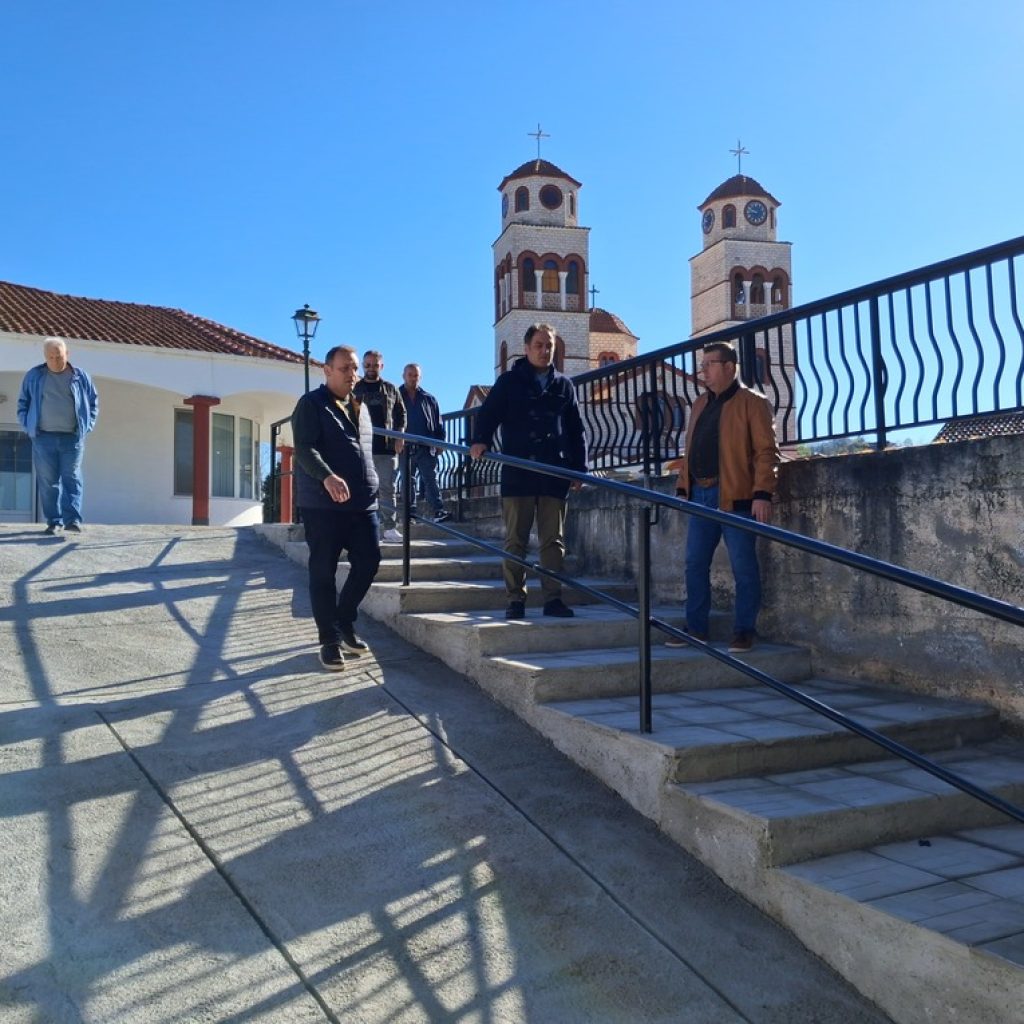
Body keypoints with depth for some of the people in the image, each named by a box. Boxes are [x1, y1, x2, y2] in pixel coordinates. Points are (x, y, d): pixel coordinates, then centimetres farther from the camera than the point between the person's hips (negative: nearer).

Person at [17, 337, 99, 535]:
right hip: (43, 437, 1)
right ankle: (54, 522, 7)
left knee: (71, 478, -5)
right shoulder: (34, 376, 7)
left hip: (72, 437, -1)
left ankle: (73, 520, -9)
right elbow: (22, 403, 15)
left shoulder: (80, 376, 6)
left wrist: (87, 426, 3)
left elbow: (94, 402, 14)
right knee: (48, 481, 1)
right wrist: (28, 426, 3)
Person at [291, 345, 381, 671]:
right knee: (323, 572, 0)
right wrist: (328, 477, -34)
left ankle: (345, 622, 25)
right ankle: (330, 640, 10)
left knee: (368, 562, 4)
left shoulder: (360, 407, 18)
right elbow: (304, 449, -17)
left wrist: (371, 486, 20)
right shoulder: (311, 404, -4)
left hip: (363, 503, 6)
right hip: (322, 505, -6)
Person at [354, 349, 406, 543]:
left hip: (388, 447, 1)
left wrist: (399, 435, 2)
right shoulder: (355, 390, 9)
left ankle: (389, 527, 0)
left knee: (387, 488, -1)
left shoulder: (391, 389, 13)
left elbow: (401, 414, 14)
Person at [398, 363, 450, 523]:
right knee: (407, 482, 7)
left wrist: (440, 442, 3)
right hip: (405, 448, 0)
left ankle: (438, 511, -15)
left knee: (430, 480, -7)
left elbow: (438, 423, 12)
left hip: (426, 449, 0)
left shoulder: (429, 399, 11)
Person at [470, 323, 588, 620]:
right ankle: (515, 599, 9)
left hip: (554, 475, 2)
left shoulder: (563, 385, 14)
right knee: (515, 541, 2)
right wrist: (480, 440, -19)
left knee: (554, 540, 3)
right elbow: (488, 414, 0)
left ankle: (553, 598, 9)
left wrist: (580, 467, 9)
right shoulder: (509, 381, 7)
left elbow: (576, 430, 15)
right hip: (518, 473, -2)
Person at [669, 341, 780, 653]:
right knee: (695, 564, 7)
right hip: (701, 495, 7)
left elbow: (766, 451, -9)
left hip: (736, 496, -7)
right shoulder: (700, 405, 19)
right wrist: (682, 487, 12)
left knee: (743, 567, 0)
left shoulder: (752, 402, -2)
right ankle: (696, 628, 17)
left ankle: (744, 631, 9)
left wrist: (762, 493, -18)